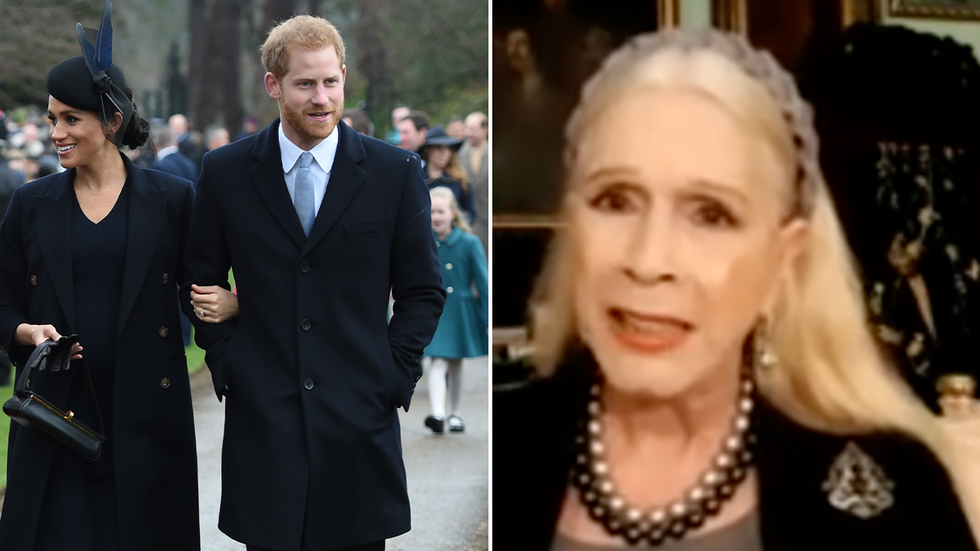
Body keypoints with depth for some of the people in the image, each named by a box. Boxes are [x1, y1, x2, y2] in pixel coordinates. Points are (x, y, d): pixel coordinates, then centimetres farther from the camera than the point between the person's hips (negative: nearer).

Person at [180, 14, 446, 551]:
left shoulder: (396, 172, 1)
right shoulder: (225, 172, 3)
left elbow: (422, 291, 6)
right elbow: (199, 281, 12)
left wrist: (394, 377, -2)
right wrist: (225, 365, 2)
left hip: (360, 419, 0)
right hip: (261, 417, 1)